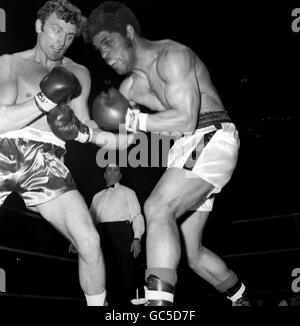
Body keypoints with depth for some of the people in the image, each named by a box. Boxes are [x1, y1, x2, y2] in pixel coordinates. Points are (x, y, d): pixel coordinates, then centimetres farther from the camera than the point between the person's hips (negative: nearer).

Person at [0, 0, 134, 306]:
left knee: (89, 241, -13)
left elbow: (84, 125, 14)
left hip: (46, 159, 2)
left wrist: (103, 136, -7)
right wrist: (46, 100, -6)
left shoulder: (77, 74, 23)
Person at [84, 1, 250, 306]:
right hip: (186, 149, 9)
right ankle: (241, 299, 31)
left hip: (211, 137, -9)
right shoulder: (132, 85, 14)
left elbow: (185, 119, -20)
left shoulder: (171, 55, -10)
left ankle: (159, 300, -34)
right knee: (189, 251, 11)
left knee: (158, 207, -29)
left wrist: (132, 120, -17)